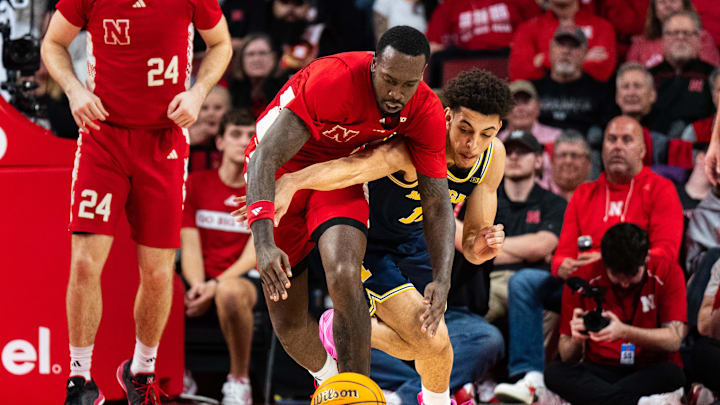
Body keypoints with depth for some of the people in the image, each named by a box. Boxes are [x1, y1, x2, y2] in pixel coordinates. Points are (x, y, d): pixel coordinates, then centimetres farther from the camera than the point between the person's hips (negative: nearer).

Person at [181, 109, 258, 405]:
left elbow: (254, 254, -5)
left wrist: (216, 285, -22)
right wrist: (197, 286, -18)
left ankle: (239, 380, -21)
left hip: (241, 279, -3)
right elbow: (191, 245, 3)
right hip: (202, 283, 3)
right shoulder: (196, 184, 11)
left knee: (230, 291, -41)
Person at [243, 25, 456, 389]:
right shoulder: (331, 80, -35)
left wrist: (443, 279, -28)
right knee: (288, 324, 2)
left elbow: (437, 203, -12)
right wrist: (264, 243, -50)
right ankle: (327, 374, 36)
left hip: (341, 175, 2)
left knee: (344, 276, -29)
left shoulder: (426, 112, -20)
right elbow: (265, 158, -37)